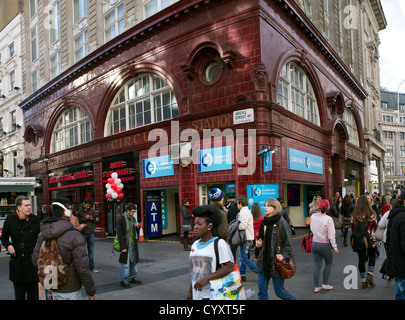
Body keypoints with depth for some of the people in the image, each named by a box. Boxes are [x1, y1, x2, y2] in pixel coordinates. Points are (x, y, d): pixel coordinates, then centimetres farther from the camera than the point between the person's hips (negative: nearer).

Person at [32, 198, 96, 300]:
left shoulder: (42, 234, 0)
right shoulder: (74, 236, -21)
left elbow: (35, 260, 7)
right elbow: (82, 268, -21)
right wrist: (91, 292, -9)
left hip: (50, 288, 7)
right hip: (69, 291, -6)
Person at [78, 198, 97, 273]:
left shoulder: (91, 210, 9)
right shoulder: (79, 210, -4)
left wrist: (92, 219, -5)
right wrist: (84, 218, -18)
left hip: (91, 233, 4)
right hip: (82, 233, -4)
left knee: (91, 251, 9)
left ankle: (92, 267, 16)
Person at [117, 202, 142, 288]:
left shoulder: (133, 219, 9)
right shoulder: (121, 219, -12)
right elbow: (119, 234, -14)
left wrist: (137, 227, -4)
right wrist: (123, 247, -18)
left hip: (133, 245, 7)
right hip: (126, 245, -7)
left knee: (134, 262, 14)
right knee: (125, 263, -3)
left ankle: (132, 278, 28)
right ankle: (123, 280, 9)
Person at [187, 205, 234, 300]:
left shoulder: (219, 243, -10)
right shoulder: (195, 245, 10)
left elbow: (229, 267, -17)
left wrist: (206, 278, -21)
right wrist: (190, 291, 17)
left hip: (213, 295, -6)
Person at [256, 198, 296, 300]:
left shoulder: (281, 222, -10)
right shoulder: (264, 222, 10)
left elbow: (288, 243, -10)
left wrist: (283, 255, -23)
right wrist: (258, 244, 4)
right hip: (264, 260, 6)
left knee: (279, 291, 5)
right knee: (262, 290, 6)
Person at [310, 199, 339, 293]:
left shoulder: (313, 216, -5)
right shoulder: (328, 219, -18)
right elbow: (331, 235, -15)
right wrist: (335, 247, -7)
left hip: (314, 244, 4)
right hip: (324, 245, -4)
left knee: (317, 265, 12)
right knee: (329, 263, 19)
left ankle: (316, 287, 15)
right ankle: (325, 284, 22)